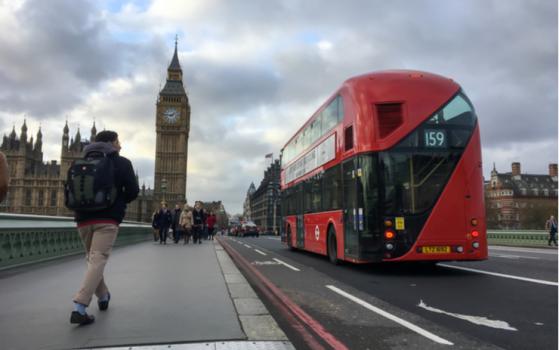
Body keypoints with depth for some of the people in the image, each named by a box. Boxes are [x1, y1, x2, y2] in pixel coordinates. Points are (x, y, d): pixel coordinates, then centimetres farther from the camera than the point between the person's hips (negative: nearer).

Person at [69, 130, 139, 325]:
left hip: (83, 217, 5)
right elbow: (133, 192, -3)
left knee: (92, 259, 20)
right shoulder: (121, 163, 2)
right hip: (108, 218, -5)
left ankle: (103, 297, 31)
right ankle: (79, 308, -19)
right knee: (98, 260, -8)